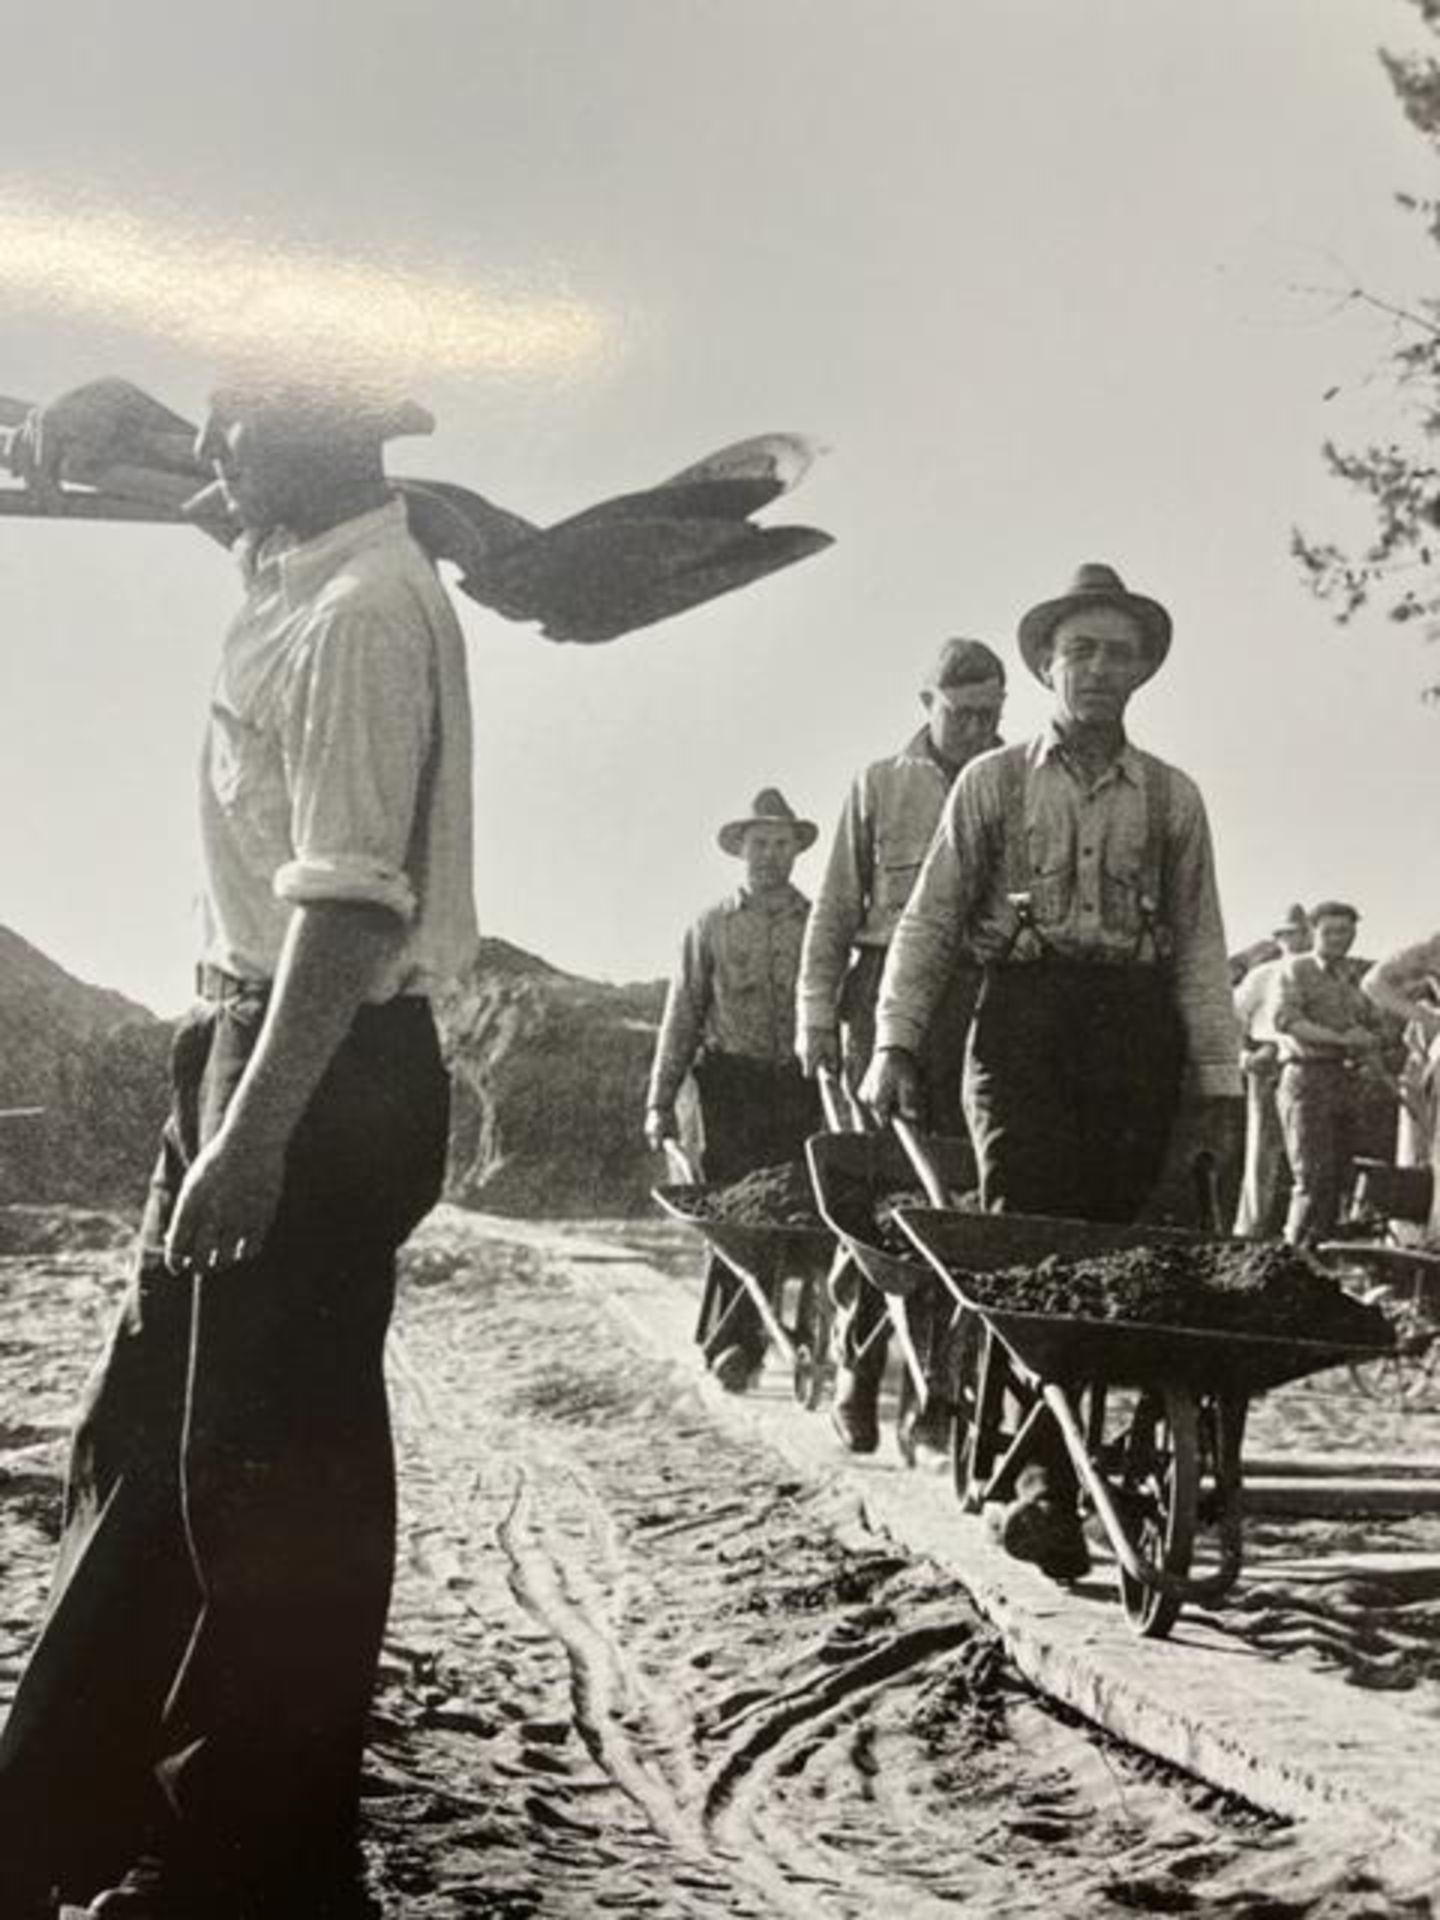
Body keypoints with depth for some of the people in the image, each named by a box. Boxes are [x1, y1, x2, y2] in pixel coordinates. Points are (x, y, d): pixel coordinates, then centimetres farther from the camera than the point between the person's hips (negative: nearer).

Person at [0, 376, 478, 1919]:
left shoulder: (363, 612, -16)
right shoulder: (299, 583, 13)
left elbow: (352, 897, -25)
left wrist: (254, 1133, -28)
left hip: (320, 1072, -11)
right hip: (258, 1052, 11)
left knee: (272, 1471, -2)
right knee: (147, 1442, 17)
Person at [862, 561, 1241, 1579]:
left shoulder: (1172, 797, 14)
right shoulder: (993, 781, 10)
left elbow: (1200, 948, 11)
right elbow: (929, 920, 7)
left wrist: (1220, 1080, 3)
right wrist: (895, 1042, -3)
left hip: (1137, 1034, 2)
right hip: (1023, 1021, -1)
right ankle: (1046, 1479, -16)